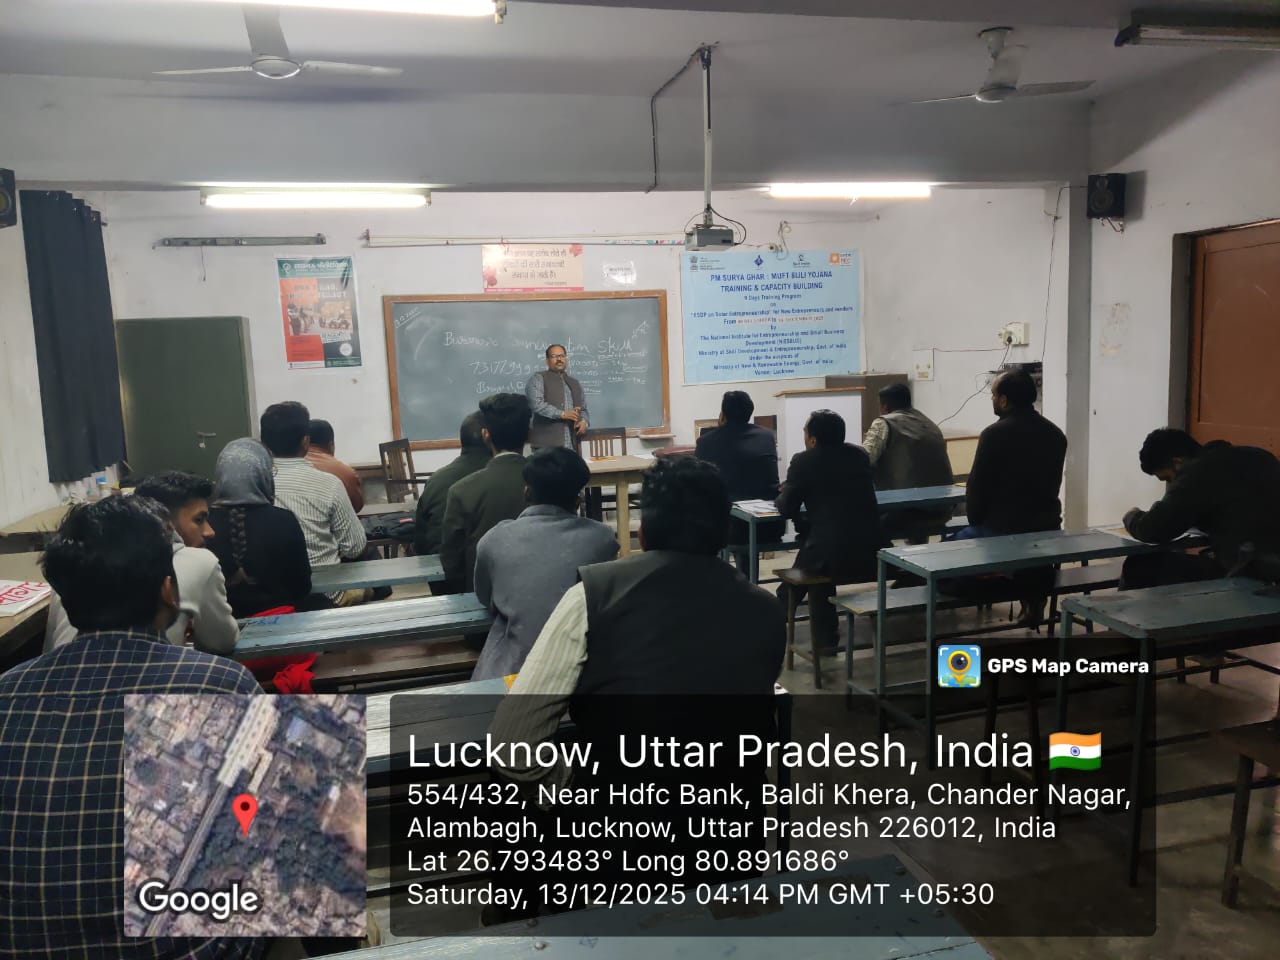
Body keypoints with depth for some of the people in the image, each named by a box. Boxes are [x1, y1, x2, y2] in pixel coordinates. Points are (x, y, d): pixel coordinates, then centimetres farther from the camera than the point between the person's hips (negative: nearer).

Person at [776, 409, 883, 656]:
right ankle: (825, 638, 37)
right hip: (871, 554, 5)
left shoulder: (803, 461, -4)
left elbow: (787, 510, 1)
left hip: (831, 556, -5)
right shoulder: (860, 455, 10)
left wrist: (782, 496, 22)